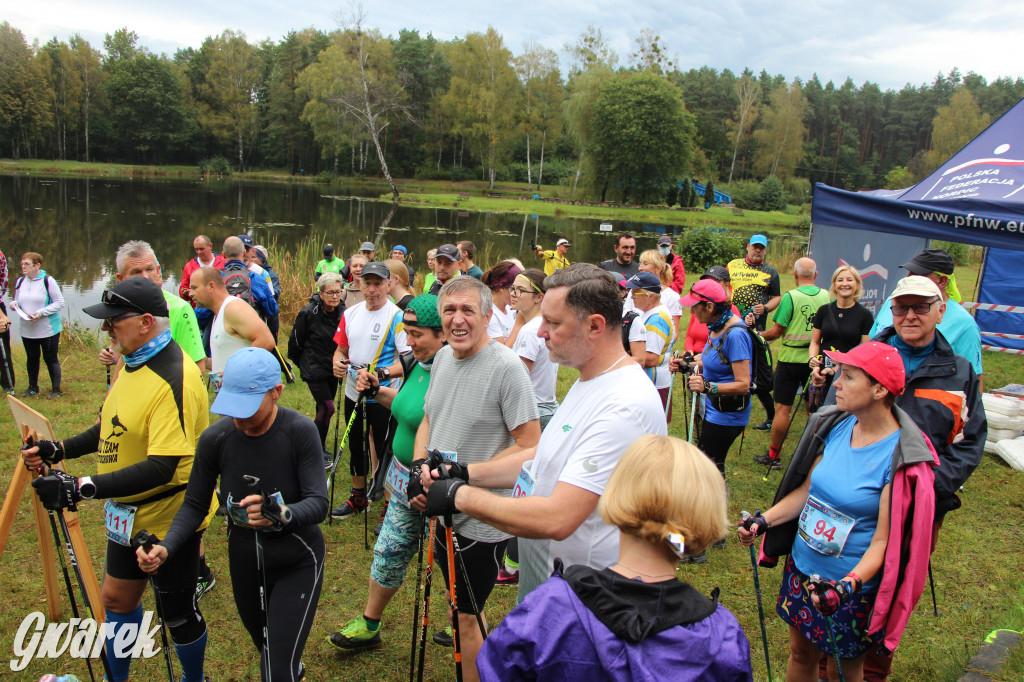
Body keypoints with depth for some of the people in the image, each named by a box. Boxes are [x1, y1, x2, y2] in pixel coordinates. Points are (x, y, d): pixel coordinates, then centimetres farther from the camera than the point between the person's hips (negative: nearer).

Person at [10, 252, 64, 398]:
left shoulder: (48, 281, -10)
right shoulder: (20, 282, 7)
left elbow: (60, 303, -11)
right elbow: (17, 299, 20)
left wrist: (41, 313, -20)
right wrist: (14, 303, -4)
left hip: (48, 330, -5)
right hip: (27, 330, 5)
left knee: (51, 359, 1)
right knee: (31, 359, 15)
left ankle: (56, 389, 11)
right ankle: (33, 387, 30)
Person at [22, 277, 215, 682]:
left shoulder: (174, 379, -29)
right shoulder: (133, 362, 3)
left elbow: (161, 468, -34)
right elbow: (116, 428, 16)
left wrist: (82, 488, -35)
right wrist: (59, 450, 4)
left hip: (168, 516, -9)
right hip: (128, 512, 9)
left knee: (178, 614, 10)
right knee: (117, 597, 23)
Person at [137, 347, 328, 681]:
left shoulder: (299, 431, -24)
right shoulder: (215, 438, -15)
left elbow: (318, 503, -26)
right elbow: (194, 505, -6)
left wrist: (282, 515, -46)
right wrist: (165, 548, -23)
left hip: (296, 565, -4)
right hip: (244, 563, 4)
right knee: (266, 653, 25)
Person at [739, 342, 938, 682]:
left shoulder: (900, 459, -22)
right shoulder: (836, 425, -4)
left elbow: (884, 540, -20)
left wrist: (849, 584, -34)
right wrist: (763, 520, -6)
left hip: (854, 587, -5)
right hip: (802, 569, 5)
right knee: (801, 654, 21)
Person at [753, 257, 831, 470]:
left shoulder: (791, 297, -14)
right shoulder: (827, 297, -1)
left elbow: (777, 331, -11)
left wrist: (759, 335, 6)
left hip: (791, 358, -4)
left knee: (783, 408, 1)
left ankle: (774, 456, 7)